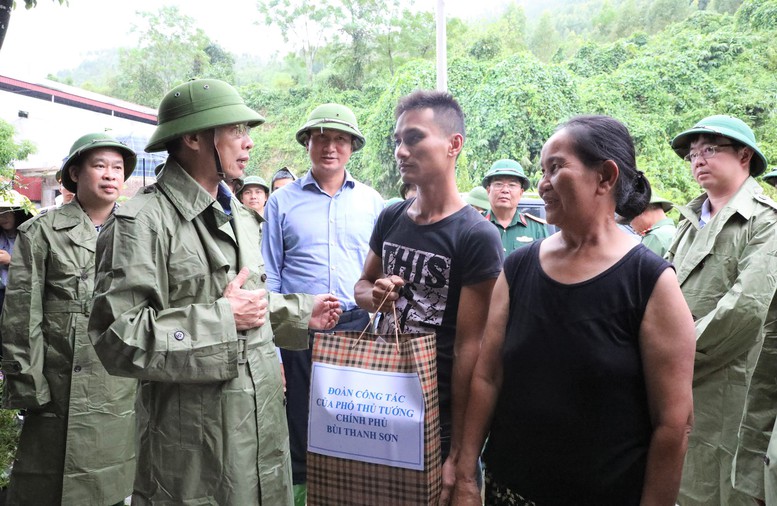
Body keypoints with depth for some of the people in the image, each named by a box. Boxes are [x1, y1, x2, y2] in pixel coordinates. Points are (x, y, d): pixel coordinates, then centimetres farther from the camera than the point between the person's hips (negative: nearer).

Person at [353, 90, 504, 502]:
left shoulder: (477, 236, -15)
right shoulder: (391, 218, 3)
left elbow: (469, 348, -16)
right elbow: (363, 284, 18)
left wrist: (458, 454, -15)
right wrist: (374, 295, -7)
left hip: (440, 418, -5)